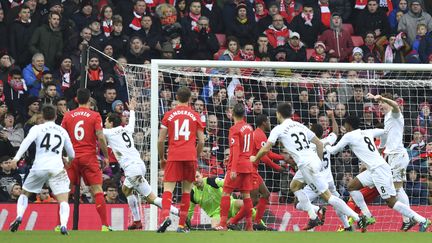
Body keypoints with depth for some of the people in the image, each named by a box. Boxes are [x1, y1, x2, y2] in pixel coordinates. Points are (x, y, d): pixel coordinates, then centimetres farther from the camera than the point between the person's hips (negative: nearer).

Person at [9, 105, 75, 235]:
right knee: (63, 201, -1)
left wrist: (17, 157, -22)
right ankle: (63, 225, -25)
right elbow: (72, 154, 23)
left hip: (39, 167, 0)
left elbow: (27, 141, -14)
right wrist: (66, 160, 46)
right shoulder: (62, 131, 15)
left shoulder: (37, 128, 6)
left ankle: (19, 218, 3)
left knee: (24, 193, 22)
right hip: (57, 169, 0)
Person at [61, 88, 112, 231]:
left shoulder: (68, 116, 5)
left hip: (72, 158, 2)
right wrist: (106, 156, 1)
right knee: (97, 191, -2)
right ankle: (104, 226, -8)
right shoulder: (95, 116, -2)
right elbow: (100, 138, -8)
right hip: (89, 157, -2)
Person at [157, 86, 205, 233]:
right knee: (186, 191, 9)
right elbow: (201, 141, 6)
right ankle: (181, 225, 6)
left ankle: (165, 216, -30)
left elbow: (161, 140, 4)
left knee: (168, 189, -5)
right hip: (190, 156, 1)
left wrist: (161, 158, 16)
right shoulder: (195, 116, 9)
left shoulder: (169, 115, 6)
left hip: (174, 156, -1)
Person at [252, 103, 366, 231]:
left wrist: (255, 158, 18)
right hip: (315, 161, 8)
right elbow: (319, 143, 19)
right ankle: (314, 218, 16)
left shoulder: (279, 129, 0)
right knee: (294, 186, 24)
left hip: (306, 164, -8)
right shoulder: (300, 126, 20)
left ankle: (358, 218, -10)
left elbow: (265, 149, -1)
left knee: (326, 195, -5)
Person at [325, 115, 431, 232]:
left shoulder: (349, 136, -3)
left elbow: (333, 151, 6)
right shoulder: (367, 132, 16)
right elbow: (386, 131, 21)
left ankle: (423, 221, -10)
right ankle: (368, 217, 12)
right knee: (352, 186, 13)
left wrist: (326, 146, 26)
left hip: (379, 169, -9)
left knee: (391, 202, -9)